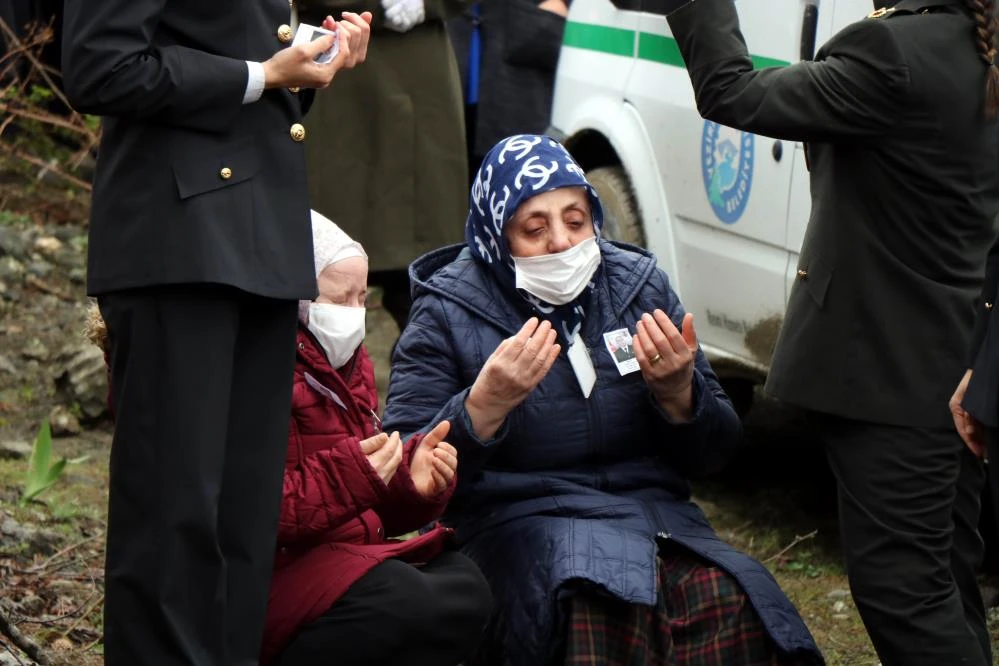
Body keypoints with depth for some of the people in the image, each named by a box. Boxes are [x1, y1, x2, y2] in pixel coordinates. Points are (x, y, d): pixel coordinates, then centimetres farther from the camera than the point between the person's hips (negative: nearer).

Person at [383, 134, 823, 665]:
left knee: (723, 601, -30)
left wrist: (678, 393, -10)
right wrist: (484, 407, -24)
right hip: (517, 522, -3)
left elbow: (715, 451, 11)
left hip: (653, 511, 4)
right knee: (599, 609, -37)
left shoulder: (639, 286, 10)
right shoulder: (448, 313, 0)